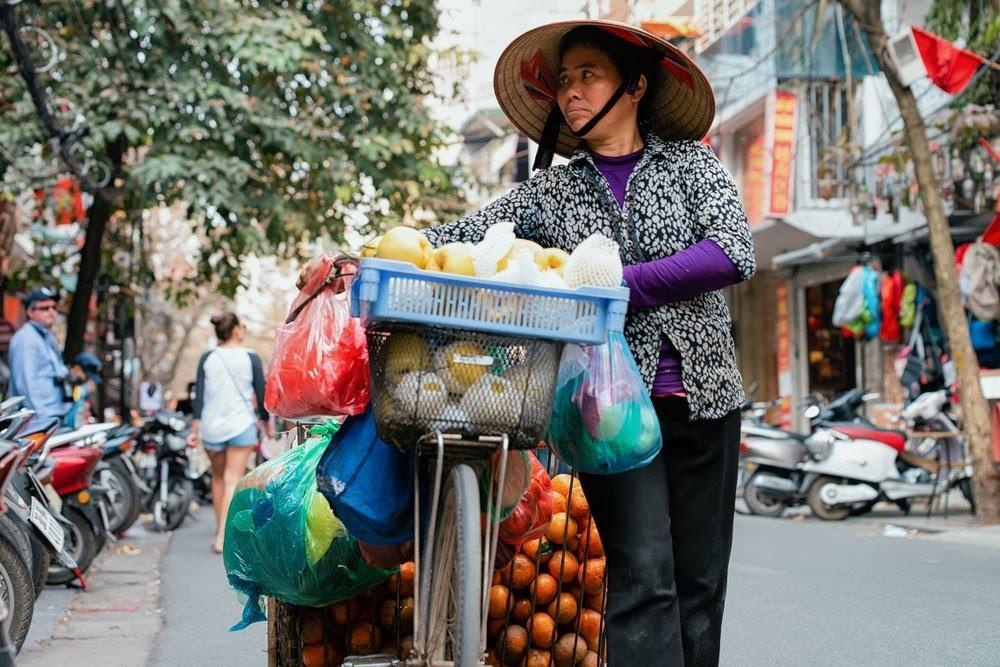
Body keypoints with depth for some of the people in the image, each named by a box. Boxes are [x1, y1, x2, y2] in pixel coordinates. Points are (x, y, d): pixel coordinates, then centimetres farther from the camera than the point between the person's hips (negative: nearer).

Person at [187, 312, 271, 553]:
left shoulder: (207, 358, 2)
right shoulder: (250, 358, -4)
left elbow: (198, 395, -1)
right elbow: (261, 394, -1)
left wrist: (195, 428, 3)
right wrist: (265, 422, 14)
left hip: (211, 427, 3)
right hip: (241, 425, -3)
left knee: (218, 477, 19)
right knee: (233, 480, -4)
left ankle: (220, 529, 31)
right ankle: (223, 536, -15)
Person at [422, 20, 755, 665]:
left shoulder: (690, 162, 8)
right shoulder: (550, 191, 11)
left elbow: (734, 253, -7)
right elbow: (456, 239, 3)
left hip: (704, 398, 1)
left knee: (699, 581, 3)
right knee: (643, 576, -12)